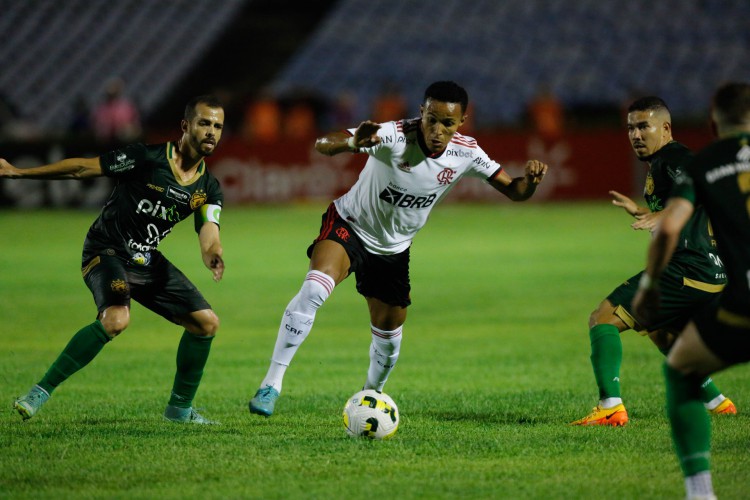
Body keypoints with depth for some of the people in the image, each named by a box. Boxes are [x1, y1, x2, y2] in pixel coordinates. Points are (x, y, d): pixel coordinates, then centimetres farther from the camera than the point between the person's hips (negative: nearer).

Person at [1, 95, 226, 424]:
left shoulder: (209, 189, 1)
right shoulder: (148, 158, -16)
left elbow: (208, 236, -13)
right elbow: (83, 168, -11)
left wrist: (213, 256, -39)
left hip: (147, 261, 7)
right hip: (106, 251, -7)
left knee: (206, 323, 0)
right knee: (116, 319, -33)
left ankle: (180, 408, 18)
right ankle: (40, 392, -23)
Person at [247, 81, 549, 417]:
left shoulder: (466, 153, -14)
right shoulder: (394, 136, -30)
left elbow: (513, 191, -5)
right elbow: (323, 145, -40)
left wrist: (529, 180, -29)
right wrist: (353, 142, -64)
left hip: (393, 249, 5)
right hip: (348, 226, -5)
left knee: (388, 337, 11)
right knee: (314, 289, -33)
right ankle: (272, 383, -29)